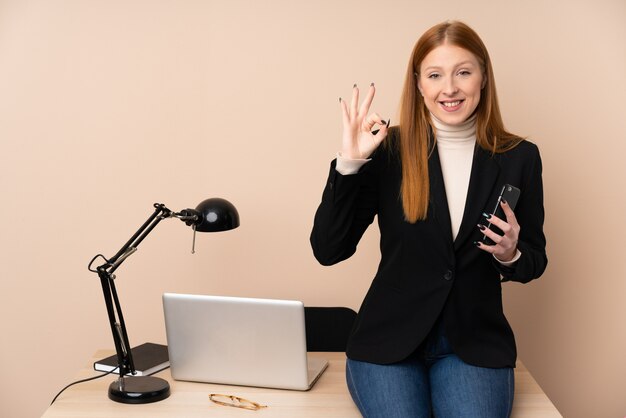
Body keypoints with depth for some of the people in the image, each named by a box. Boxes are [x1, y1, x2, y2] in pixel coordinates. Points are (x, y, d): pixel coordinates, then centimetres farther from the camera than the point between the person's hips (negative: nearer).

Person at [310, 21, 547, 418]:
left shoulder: (519, 157, -1)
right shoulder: (388, 150, -6)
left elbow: (535, 261, 10)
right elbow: (328, 250, -9)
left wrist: (510, 254, -14)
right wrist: (349, 163, -20)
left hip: (475, 342, 2)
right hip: (389, 340, -1)